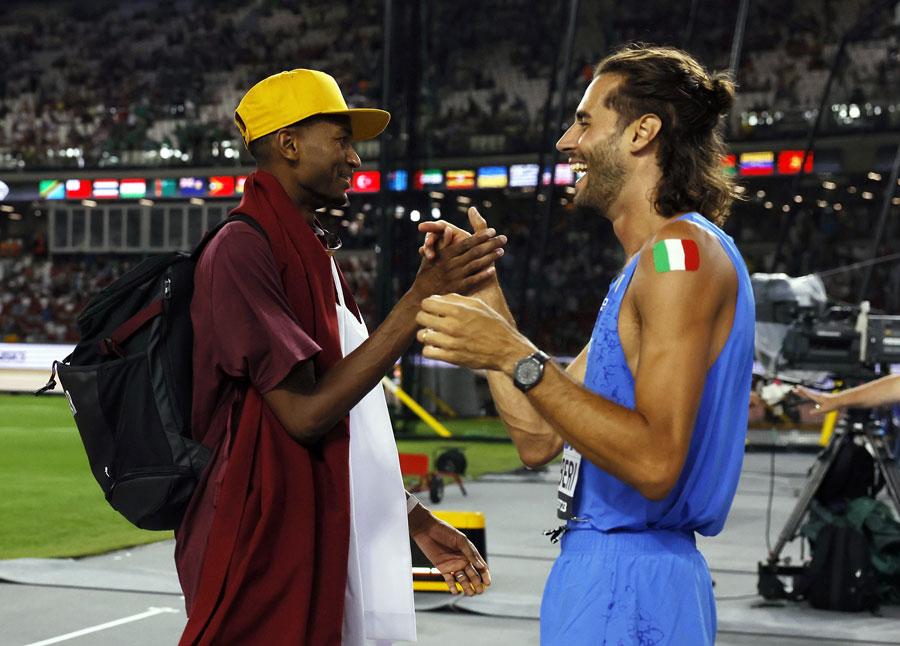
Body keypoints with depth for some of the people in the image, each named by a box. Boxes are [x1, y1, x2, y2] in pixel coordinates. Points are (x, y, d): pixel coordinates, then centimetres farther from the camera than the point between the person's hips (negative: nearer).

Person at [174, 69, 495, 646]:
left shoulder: (314, 256, 17)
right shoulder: (242, 250, -13)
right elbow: (305, 413, -21)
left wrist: (418, 522, 17)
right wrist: (419, 304, -21)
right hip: (269, 563, -9)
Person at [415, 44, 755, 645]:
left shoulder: (682, 253, -14)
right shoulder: (653, 265, 18)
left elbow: (655, 463, -25)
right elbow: (539, 439, 15)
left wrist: (519, 358, -26)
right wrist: (485, 295, 14)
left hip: (627, 590, -10)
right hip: (608, 573, 10)